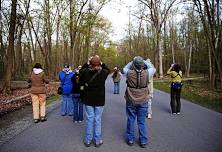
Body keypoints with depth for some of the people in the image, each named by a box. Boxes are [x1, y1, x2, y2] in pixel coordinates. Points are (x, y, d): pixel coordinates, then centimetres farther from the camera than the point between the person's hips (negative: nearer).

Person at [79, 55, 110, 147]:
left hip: (88, 100, 1)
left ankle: (88, 141, 23)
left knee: (89, 119, 11)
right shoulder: (103, 72, -13)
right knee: (98, 120, 9)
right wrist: (101, 63, 7)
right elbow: (108, 70, 11)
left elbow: (80, 71, 12)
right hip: (99, 100, -1)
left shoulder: (86, 71, -12)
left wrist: (87, 63, 10)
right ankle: (97, 141, 21)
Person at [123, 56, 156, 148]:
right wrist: (144, 61, 11)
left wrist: (132, 61, 11)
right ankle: (143, 141, 23)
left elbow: (125, 68, 10)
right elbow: (153, 68, 8)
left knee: (131, 120, 13)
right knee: (142, 121, 11)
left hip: (131, 101, 0)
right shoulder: (146, 73, -14)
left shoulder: (129, 73, -14)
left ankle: (130, 140, 25)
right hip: (143, 101, 0)